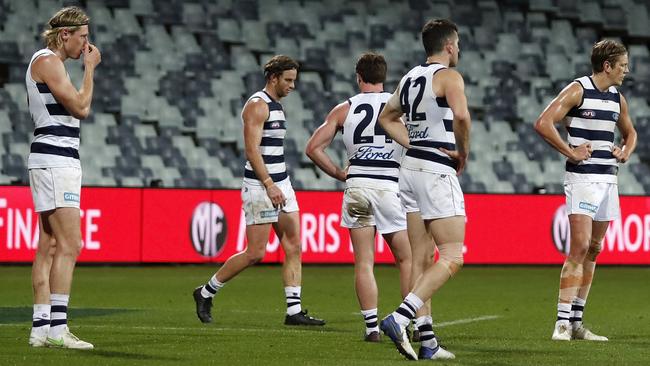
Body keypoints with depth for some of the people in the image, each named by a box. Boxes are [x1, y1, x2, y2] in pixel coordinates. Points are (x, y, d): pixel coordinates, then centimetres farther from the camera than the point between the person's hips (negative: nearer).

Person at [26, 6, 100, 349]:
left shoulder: (50, 62, 21)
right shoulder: (47, 61, -10)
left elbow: (80, 109, 24)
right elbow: (79, 107, -14)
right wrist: (89, 68, -5)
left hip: (60, 161, 11)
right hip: (54, 161, -11)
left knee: (49, 247, 7)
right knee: (69, 245, -15)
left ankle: (40, 328, 6)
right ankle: (57, 329, -17)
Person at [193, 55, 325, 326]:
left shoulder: (276, 106, 17)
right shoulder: (257, 105, -12)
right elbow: (252, 149, -20)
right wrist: (269, 185, -27)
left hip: (280, 184, 9)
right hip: (260, 186, -9)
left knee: (294, 248, 1)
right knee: (255, 253, -6)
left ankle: (294, 311, 0)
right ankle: (206, 293, 9)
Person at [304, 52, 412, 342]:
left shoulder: (344, 110, 6)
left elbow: (313, 148, 2)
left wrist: (339, 174, 10)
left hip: (357, 186, 0)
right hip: (390, 185, 0)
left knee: (363, 263, 3)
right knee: (406, 259, 11)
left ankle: (371, 326, -4)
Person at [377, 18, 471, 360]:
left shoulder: (410, 77, 15)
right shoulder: (449, 76, -8)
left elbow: (387, 118, 29)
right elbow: (460, 116, -26)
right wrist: (463, 153, -10)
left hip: (410, 167, 8)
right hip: (437, 173, -8)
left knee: (421, 259, 9)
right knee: (451, 258, -7)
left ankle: (426, 341, 8)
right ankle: (399, 318, -22)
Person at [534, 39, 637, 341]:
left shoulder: (618, 98, 14)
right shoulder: (578, 90, -8)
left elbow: (629, 132, 31)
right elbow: (543, 123, -16)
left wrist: (625, 152, 11)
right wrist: (570, 152, -15)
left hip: (608, 179, 8)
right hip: (582, 177, -8)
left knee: (594, 249, 8)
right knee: (580, 246, -15)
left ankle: (576, 322, 12)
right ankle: (562, 322, -15)